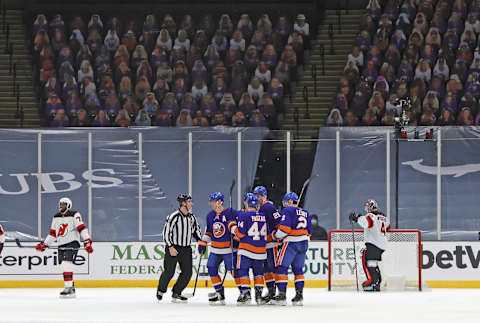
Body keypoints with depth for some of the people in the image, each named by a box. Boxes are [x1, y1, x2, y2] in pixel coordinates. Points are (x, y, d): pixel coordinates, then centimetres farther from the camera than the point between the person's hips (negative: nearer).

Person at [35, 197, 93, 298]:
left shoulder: (74, 215, -6)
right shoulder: (56, 218, 15)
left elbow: (82, 228, -13)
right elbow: (52, 233, 21)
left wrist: (87, 242, -21)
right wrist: (44, 245, 16)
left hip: (72, 243, -7)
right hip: (61, 245, 7)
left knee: (66, 264, -21)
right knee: (63, 267, 5)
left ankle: (69, 288, -22)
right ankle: (71, 288, 14)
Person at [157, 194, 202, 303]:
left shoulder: (192, 217, 7)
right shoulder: (174, 216, -15)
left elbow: (196, 229, 23)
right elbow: (166, 231, -15)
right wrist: (170, 247, -19)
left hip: (186, 249, 6)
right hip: (173, 248, -6)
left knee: (187, 272, -1)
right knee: (169, 272, -2)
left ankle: (176, 293, 11)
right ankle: (161, 290, 23)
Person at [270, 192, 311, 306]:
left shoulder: (288, 210, -6)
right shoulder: (305, 213, 16)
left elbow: (285, 227, -16)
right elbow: (309, 231, 17)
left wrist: (276, 236, -2)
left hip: (291, 243, -7)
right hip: (304, 243, 7)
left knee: (282, 267, -1)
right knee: (298, 269, 14)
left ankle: (282, 295, -7)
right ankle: (299, 295, 9)